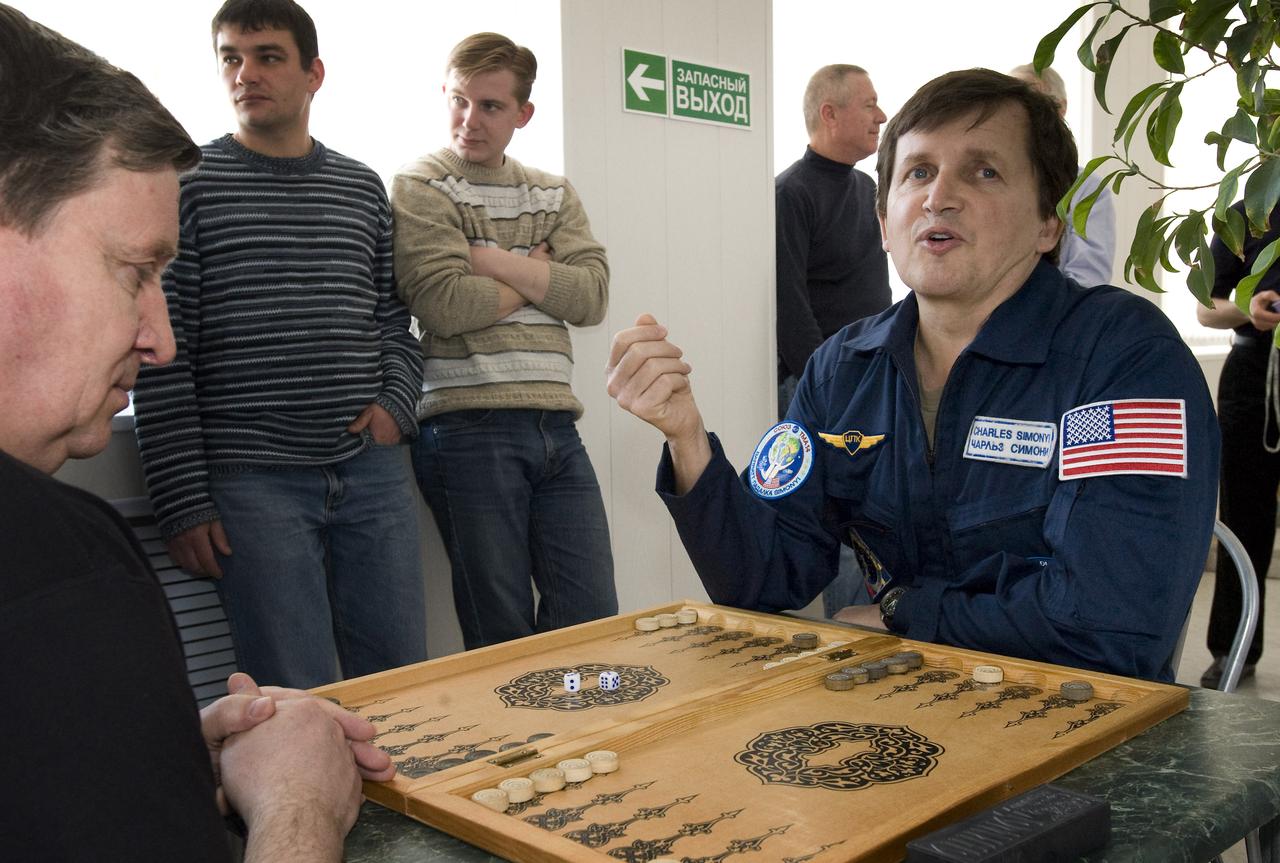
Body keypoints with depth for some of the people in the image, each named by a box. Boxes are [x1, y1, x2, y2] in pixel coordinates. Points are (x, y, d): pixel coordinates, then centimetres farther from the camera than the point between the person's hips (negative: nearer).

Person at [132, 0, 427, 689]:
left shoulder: (362, 188, 12)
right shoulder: (187, 185, 1)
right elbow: (161, 355, -3)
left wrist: (397, 402, -2)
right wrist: (183, 501, -8)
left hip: (373, 470, 4)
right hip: (255, 483, -3)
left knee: (401, 682, 8)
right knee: (299, 706, -2)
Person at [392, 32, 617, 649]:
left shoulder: (554, 194, 18)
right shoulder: (421, 187, 3)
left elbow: (591, 296, 2)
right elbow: (444, 303, -13)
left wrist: (493, 259, -7)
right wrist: (538, 275, 1)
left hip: (556, 426, 5)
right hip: (469, 429, -5)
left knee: (593, 620, 5)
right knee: (502, 634, 4)